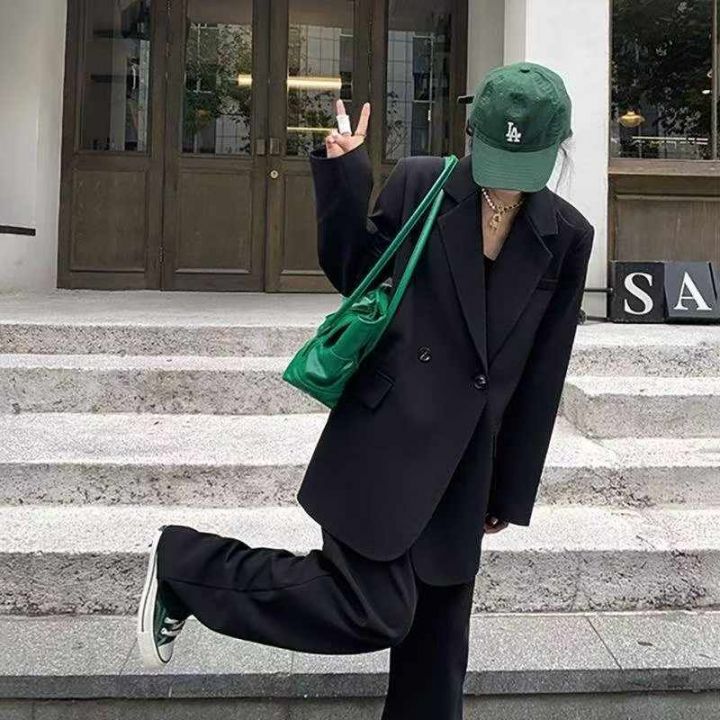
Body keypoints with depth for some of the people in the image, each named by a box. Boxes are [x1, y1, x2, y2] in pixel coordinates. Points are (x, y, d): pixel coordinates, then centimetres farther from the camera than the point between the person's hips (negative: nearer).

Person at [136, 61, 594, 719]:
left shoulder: (568, 236, 3)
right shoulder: (418, 184, -3)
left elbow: (540, 374, 6)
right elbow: (353, 274, 7)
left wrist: (512, 491, 10)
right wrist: (344, 174, -7)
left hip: (464, 462, 4)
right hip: (387, 434, -4)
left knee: (439, 632, 11)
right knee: (374, 614, -10)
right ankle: (186, 566, 7)